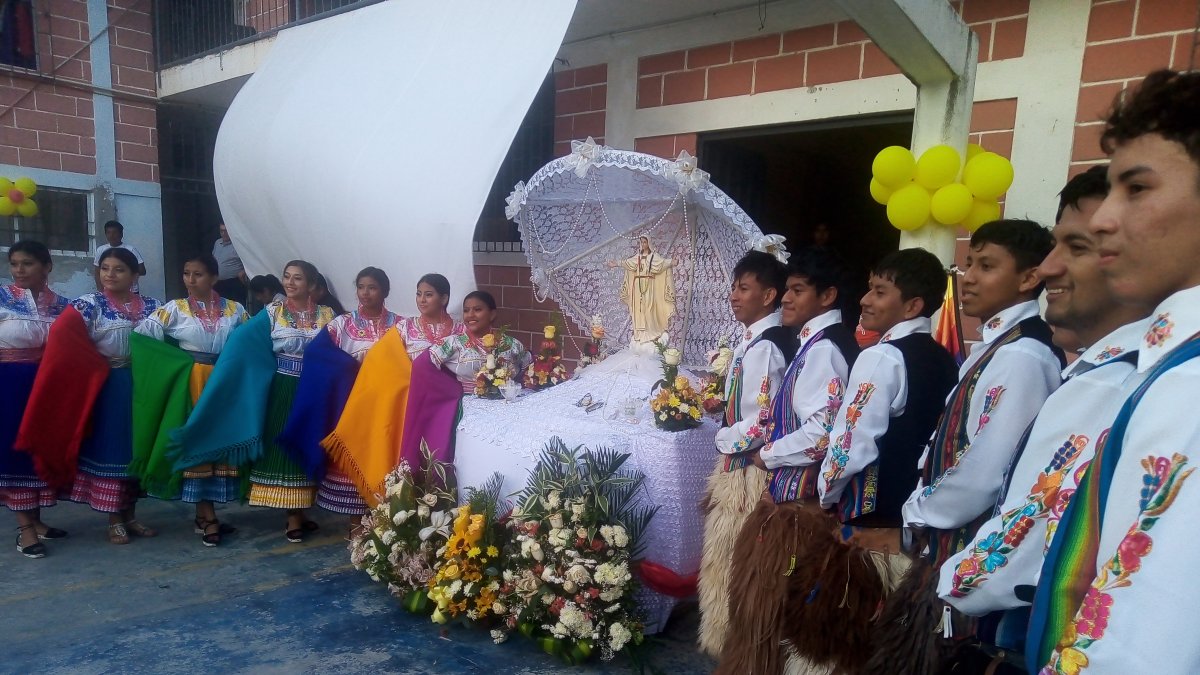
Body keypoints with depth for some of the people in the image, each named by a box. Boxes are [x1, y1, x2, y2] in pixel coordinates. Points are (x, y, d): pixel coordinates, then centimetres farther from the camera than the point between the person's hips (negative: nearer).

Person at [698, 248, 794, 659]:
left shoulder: (764, 347, -21)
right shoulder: (751, 341, 7)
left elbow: (760, 424, -24)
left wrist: (723, 439, -8)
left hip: (748, 470, -9)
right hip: (735, 465, 9)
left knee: (727, 560, 7)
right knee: (726, 558, 20)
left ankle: (727, 643, 25)